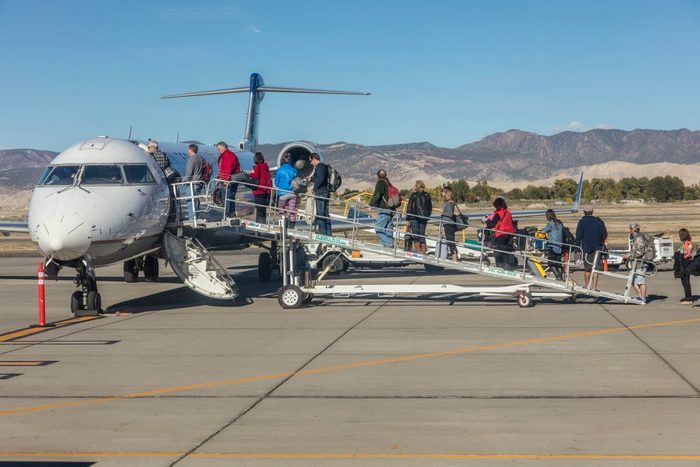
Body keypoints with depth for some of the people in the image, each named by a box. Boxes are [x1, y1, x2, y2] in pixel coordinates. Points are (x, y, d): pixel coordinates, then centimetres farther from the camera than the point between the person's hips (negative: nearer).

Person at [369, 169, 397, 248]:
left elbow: (377, 195, -12)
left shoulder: (380, 183, -3)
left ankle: (387, 244, -17)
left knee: (378, 228, -8)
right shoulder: (389, 184, 19)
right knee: (388, 229, 10)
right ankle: (391, 245, 7)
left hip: (384, 209, -8)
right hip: (391, 210, 8)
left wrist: (371, 204, -7)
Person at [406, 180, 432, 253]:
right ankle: (423, 250, 6)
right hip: (424, 218, 3)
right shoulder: (427, 196, 1)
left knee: (415, 234, 0)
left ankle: (418, 249, -6)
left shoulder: (413, 195, -6)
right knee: (422, 234, 8)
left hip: (414, 217, -2)